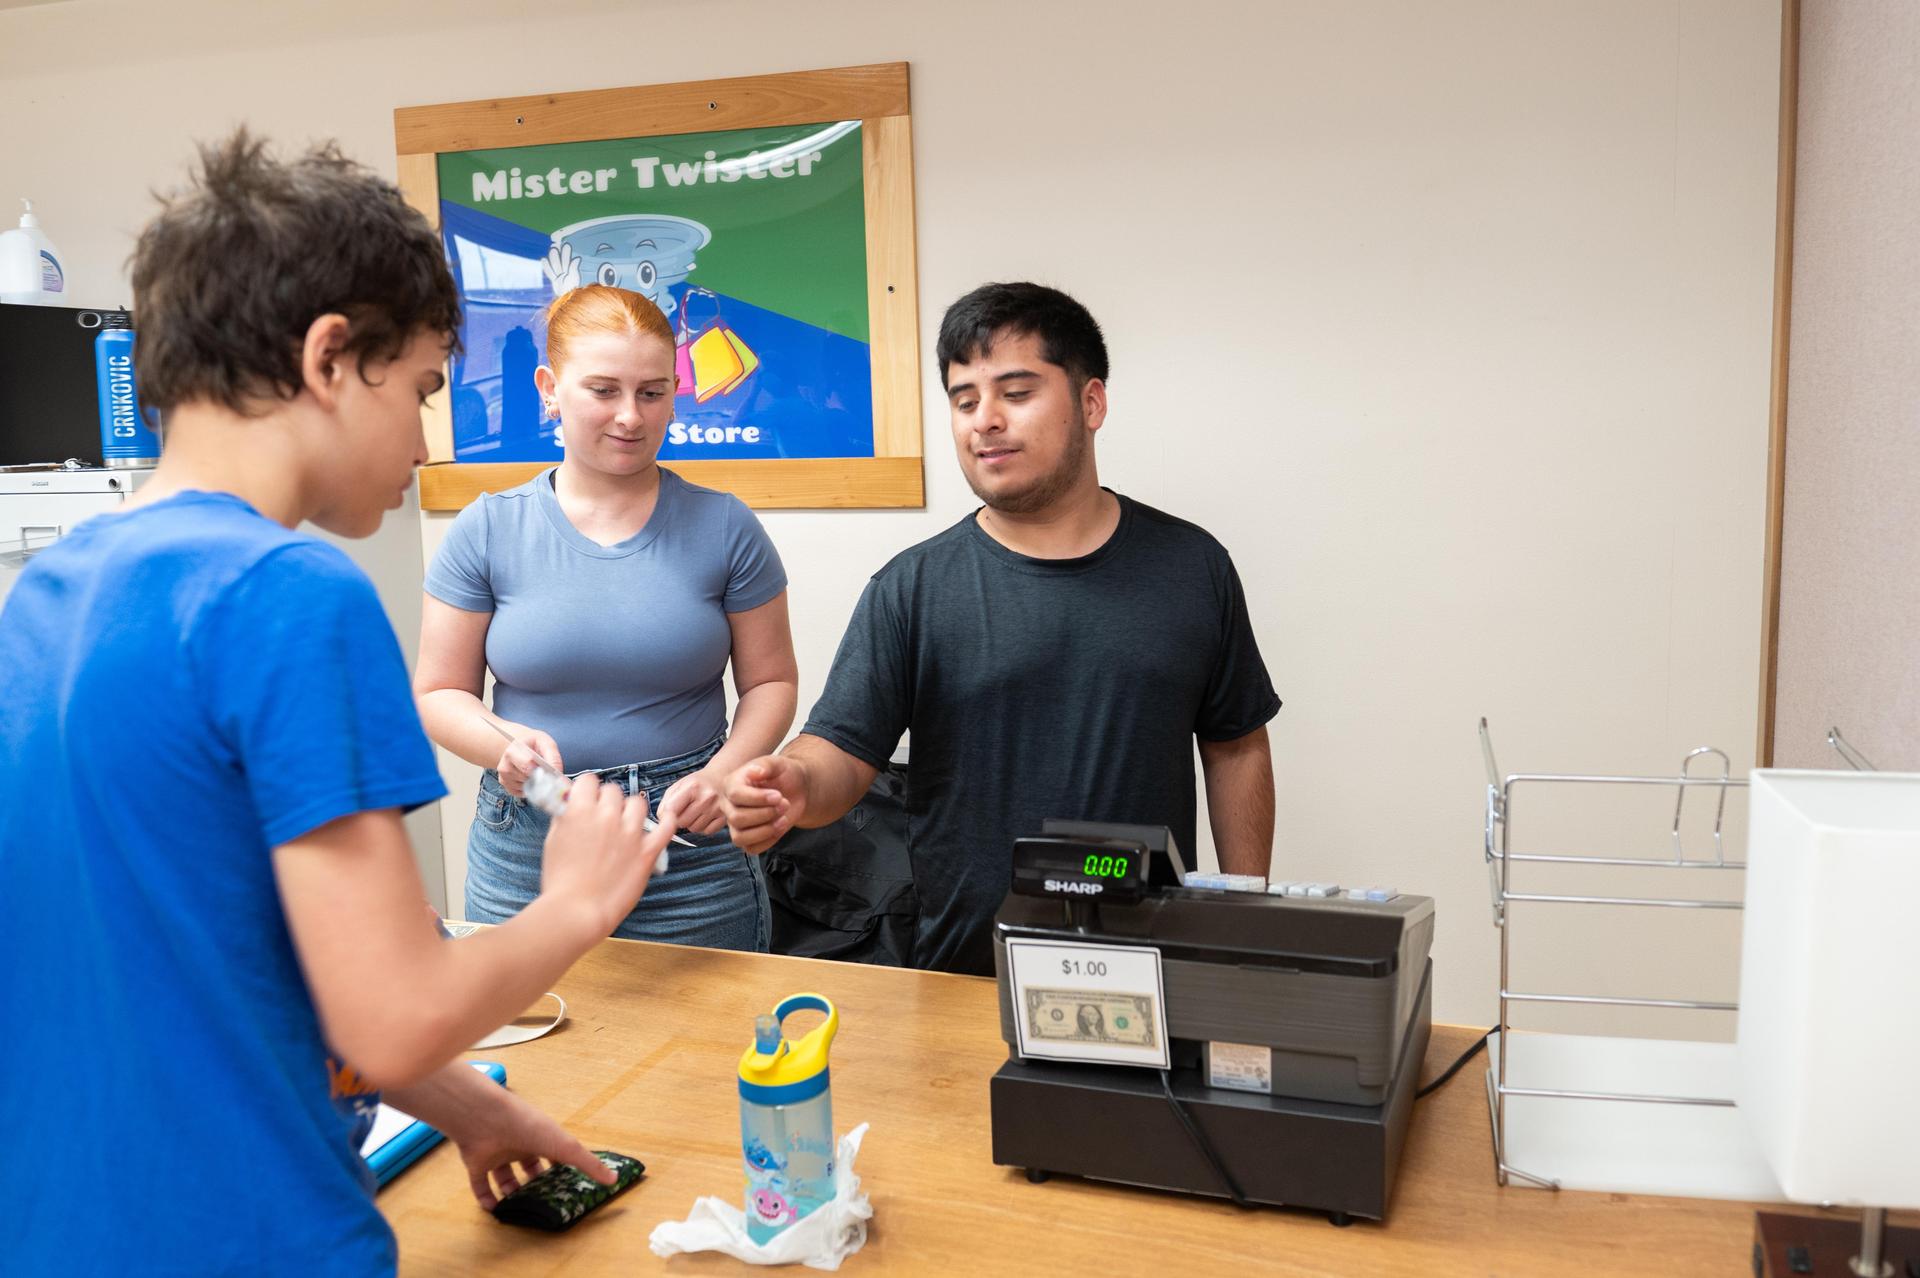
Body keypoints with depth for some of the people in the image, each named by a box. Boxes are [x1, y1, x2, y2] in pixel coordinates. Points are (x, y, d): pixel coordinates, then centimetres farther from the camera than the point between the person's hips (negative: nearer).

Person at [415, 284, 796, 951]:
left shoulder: (723, 526, 0)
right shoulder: (487, 530, 0)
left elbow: (770, 680, 5)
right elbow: (439, 693, 4)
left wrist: (723, 771, -14)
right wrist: (504, 742, -18)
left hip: (691, 852, 0)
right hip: (525, 854, 1)